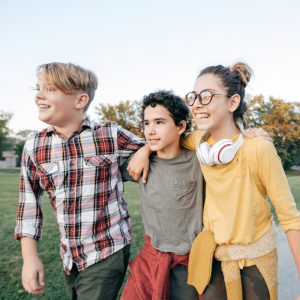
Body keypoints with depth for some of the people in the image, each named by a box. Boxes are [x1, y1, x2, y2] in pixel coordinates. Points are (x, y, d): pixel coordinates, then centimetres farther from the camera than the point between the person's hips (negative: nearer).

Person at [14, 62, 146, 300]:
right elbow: (29, 203, 2)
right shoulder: (34, 147, -2)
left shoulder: (111, 135, -11)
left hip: (108, 253, -4)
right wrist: (29, 257, -1)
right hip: (69, 256, 4)